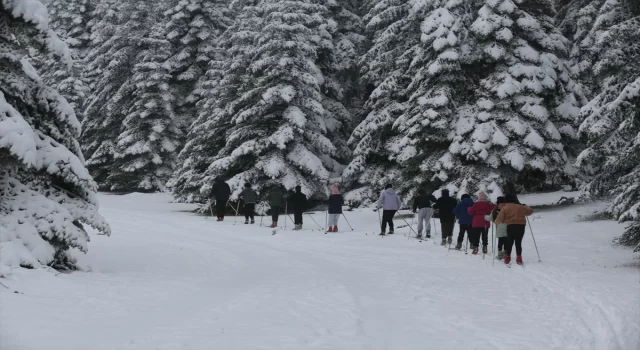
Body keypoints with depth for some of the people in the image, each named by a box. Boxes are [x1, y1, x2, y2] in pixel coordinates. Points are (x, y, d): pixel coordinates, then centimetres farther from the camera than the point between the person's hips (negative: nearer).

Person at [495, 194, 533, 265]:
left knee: (509, 243, 9)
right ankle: (519, 258, 3)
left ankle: (507, 258, 8)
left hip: (511, 226, -2)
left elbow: (500, 219, -3)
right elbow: (530, 211, 20)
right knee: (518, 242, 7)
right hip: (521, 226, 2)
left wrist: (496, 221, 18)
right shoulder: (520, 207, 12)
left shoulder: (505, 208, 4)